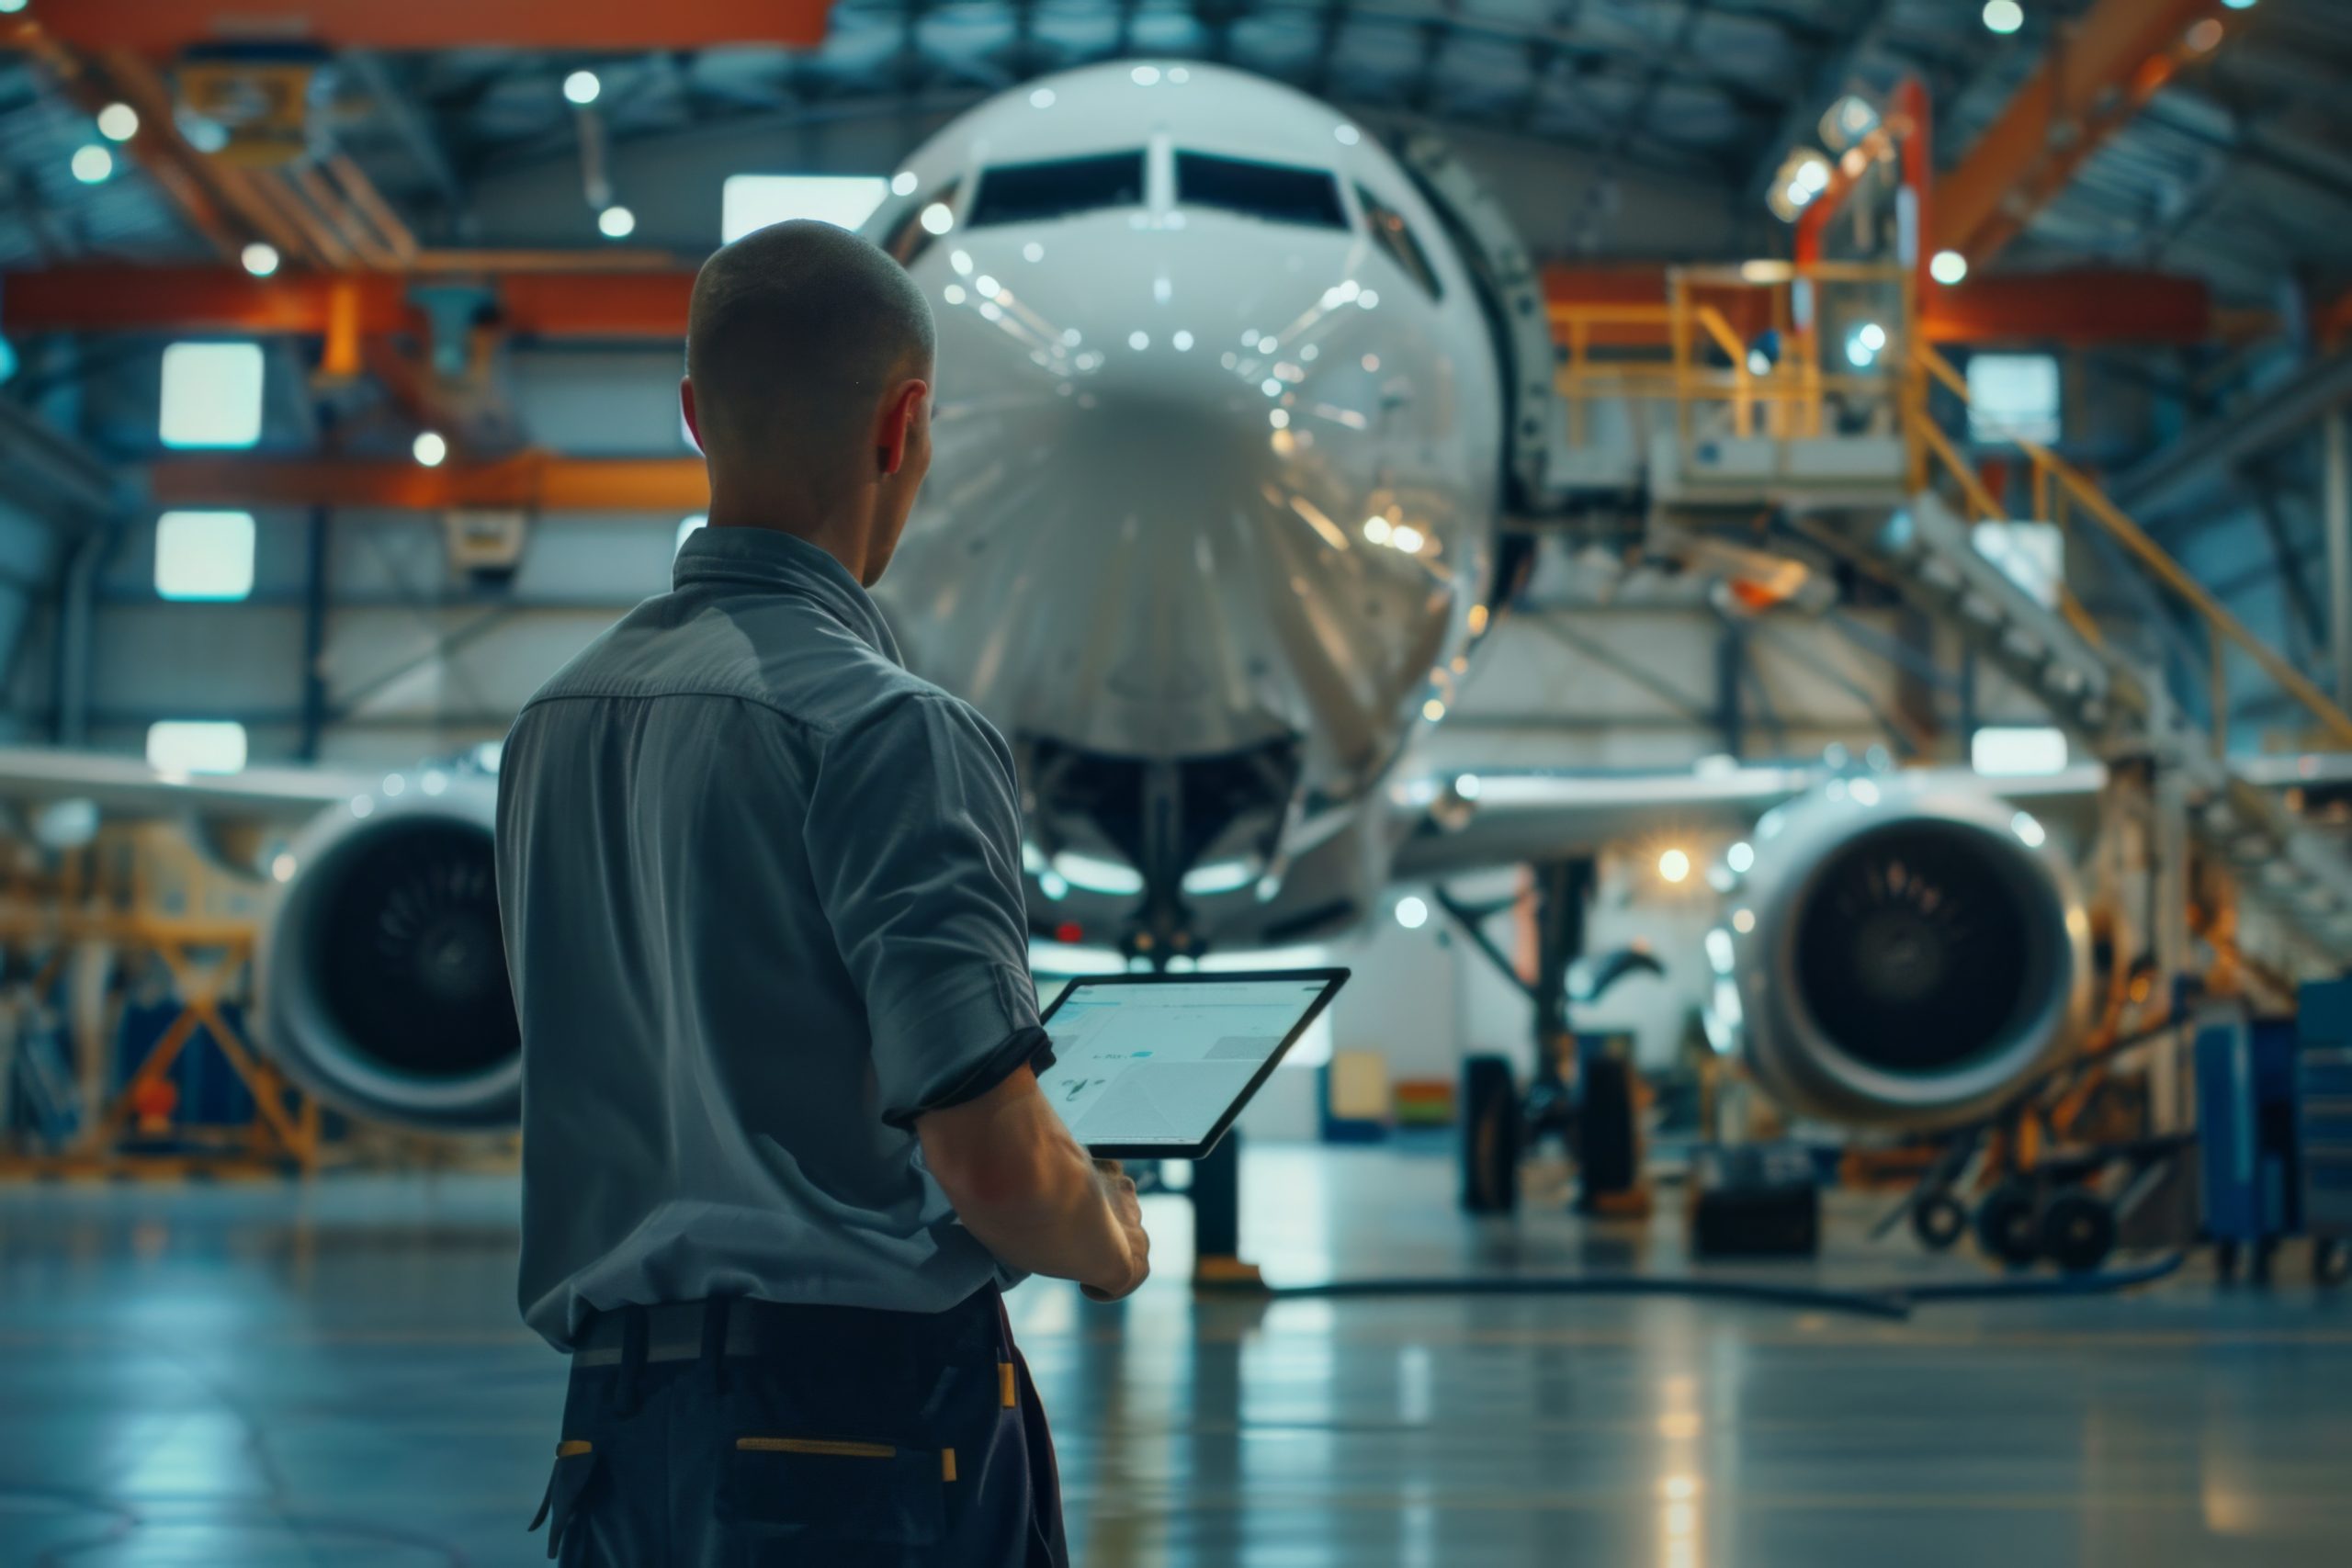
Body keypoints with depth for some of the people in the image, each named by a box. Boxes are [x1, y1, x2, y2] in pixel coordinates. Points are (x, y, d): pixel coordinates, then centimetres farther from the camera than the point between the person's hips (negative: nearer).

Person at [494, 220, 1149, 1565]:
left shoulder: (554, 726, 9)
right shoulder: (889, 730, -15)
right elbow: (987, 1159, -19)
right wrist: (1108, 1242, 4)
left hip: (619, 1413, 7)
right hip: (863, 1425, -7)